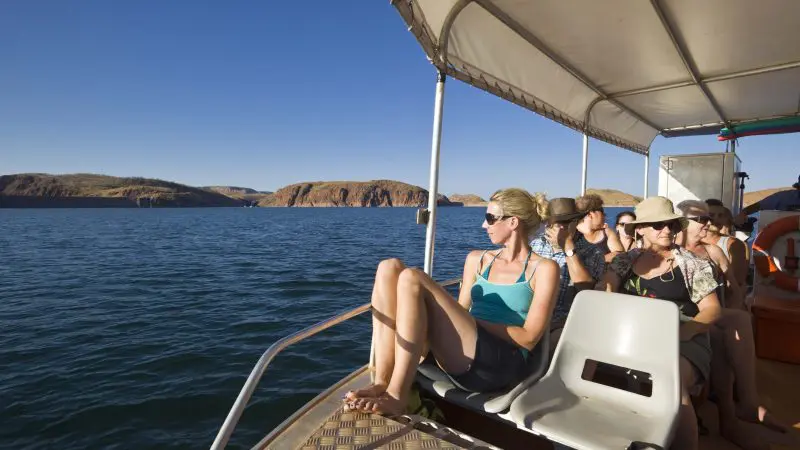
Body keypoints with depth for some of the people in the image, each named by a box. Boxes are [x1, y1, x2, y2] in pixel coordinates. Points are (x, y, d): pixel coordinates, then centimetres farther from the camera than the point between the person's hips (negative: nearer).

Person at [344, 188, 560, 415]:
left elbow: (528, 338, -3)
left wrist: (476, 320, -10)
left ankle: (396, 396, -23)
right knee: (389, 268, -11)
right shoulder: (478, 259, 20)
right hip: (454, 356, 6)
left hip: (501, 364, -6)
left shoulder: (543, 269, 4)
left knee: (412, 278, -23)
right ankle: (382, 382, -20)